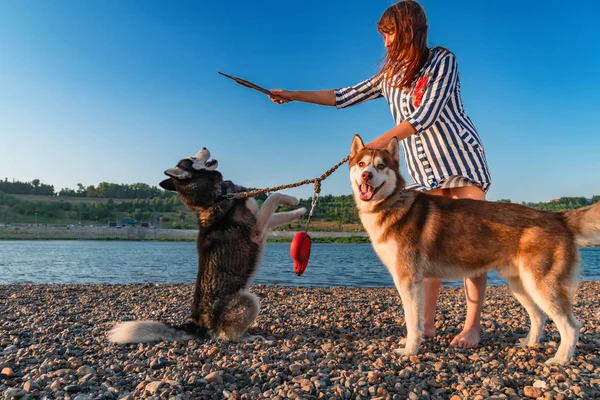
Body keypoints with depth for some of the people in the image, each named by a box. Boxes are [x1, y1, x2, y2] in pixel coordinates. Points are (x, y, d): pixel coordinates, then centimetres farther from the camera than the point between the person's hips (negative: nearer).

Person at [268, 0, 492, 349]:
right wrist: (294, 95, 14)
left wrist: (382, 142, -24)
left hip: (460, 157, -4)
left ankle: (473, 325, 0)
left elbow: (427, 114, -16)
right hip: (425, 171, 5)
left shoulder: (443, 59, -3)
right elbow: (346, 97, 15)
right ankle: (427, 324, 2)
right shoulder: (390, 75, 15)